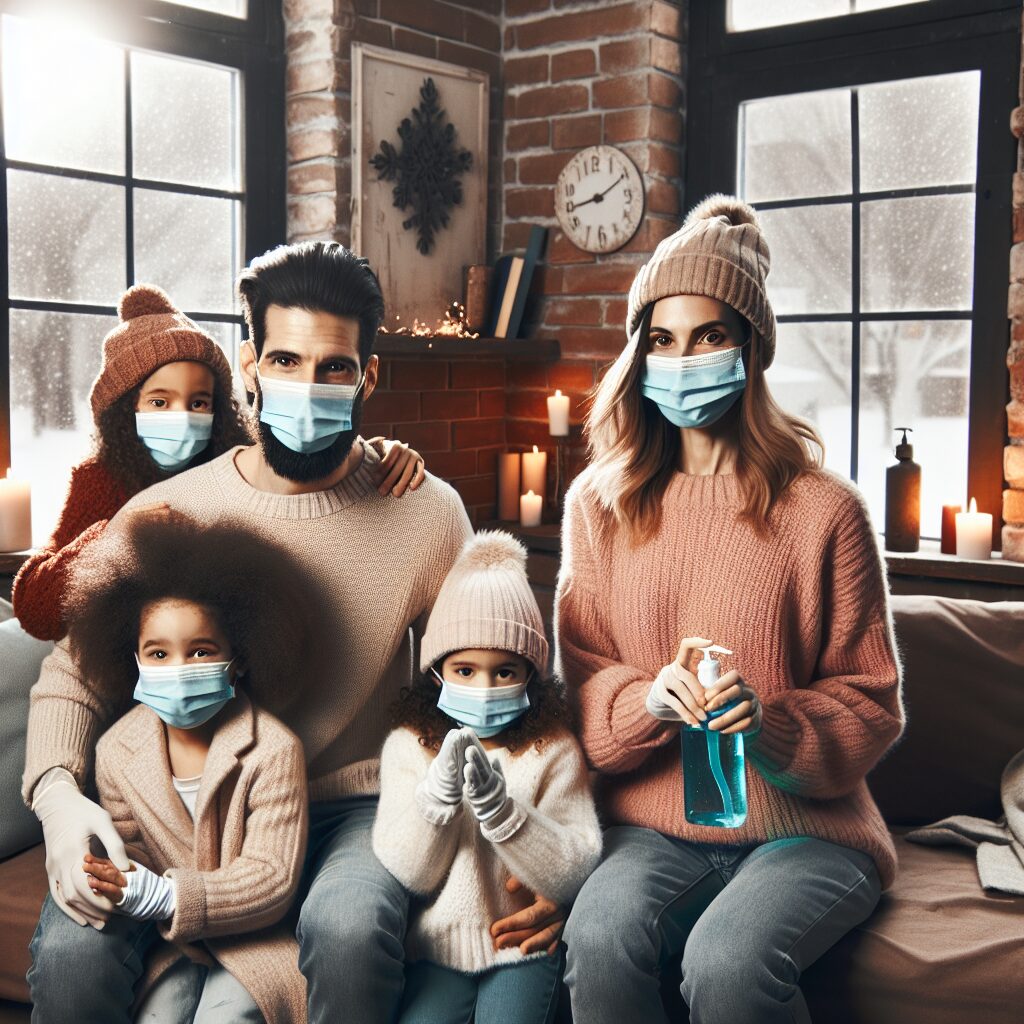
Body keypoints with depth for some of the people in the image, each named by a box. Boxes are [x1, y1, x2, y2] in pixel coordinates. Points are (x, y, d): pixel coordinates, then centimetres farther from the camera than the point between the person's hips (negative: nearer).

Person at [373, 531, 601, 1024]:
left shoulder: (554, 751, -4)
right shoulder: (409, 746, -1)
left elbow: (574, 876, -11)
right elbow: (406, 873, -6)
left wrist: (502, 811, -25)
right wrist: (438, 793, -23)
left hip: (523, 949, -1)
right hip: (437, 946, 1)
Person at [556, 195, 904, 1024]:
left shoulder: (824, 508, -2)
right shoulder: (600, 503, 7)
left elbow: (872, 703, 0)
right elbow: (580, 678, 6)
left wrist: (769, 723, -20)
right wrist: (652, 700, -17)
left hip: (802, 829, -2)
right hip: (649, 823, 2)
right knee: (599, 937, -28)